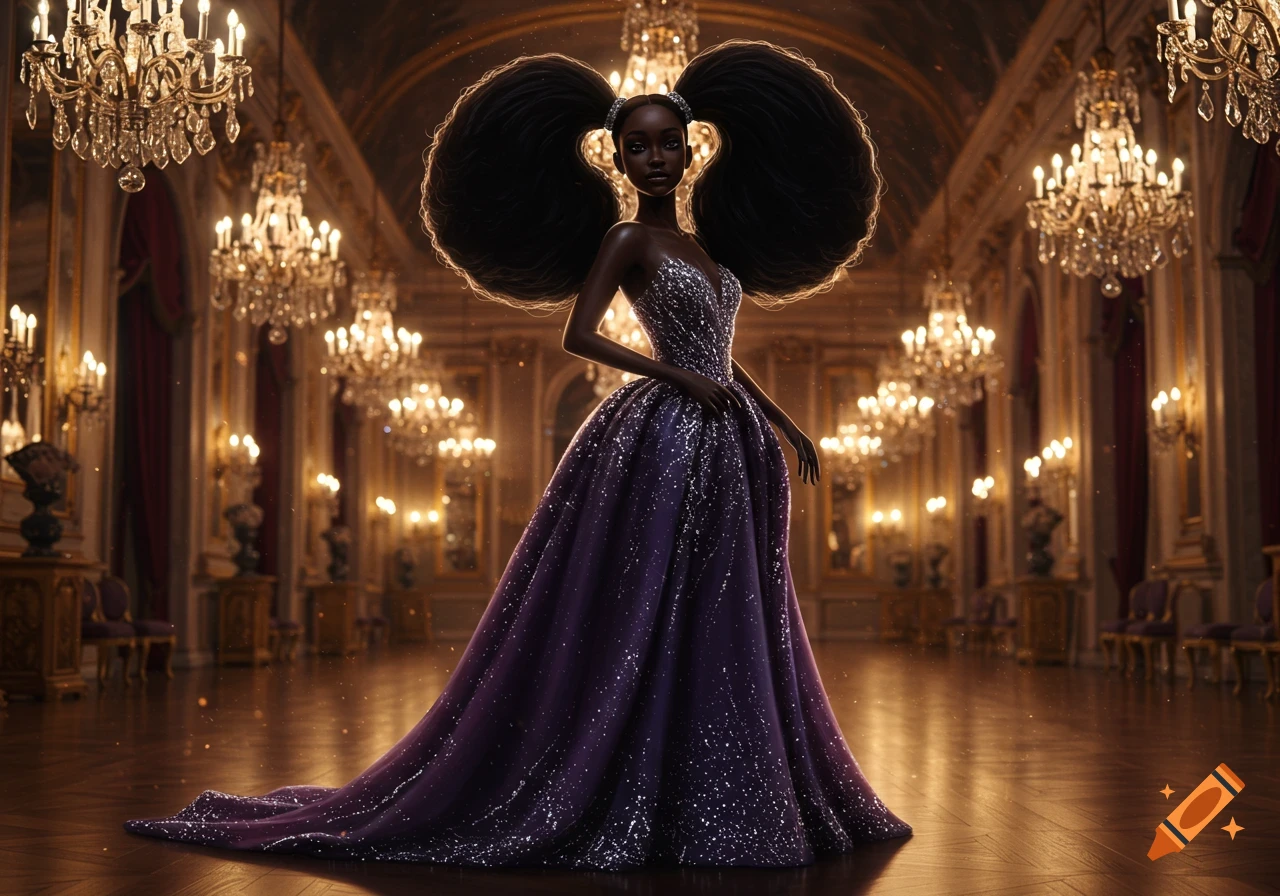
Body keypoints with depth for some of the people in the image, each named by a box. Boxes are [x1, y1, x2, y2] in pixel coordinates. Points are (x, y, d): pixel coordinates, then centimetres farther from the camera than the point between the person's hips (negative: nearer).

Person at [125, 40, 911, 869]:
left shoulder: (704, 248, 18)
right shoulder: (625, 240, -3)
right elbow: (580, 335, -13)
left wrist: (784, 424, 22)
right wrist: (676, 377, -15)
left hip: (731, 452, 8)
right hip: (664, 444, -8)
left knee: (729, 636, 10)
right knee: (643, 629, -6)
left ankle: (711, 810, 19)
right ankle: (629, 810, 3)